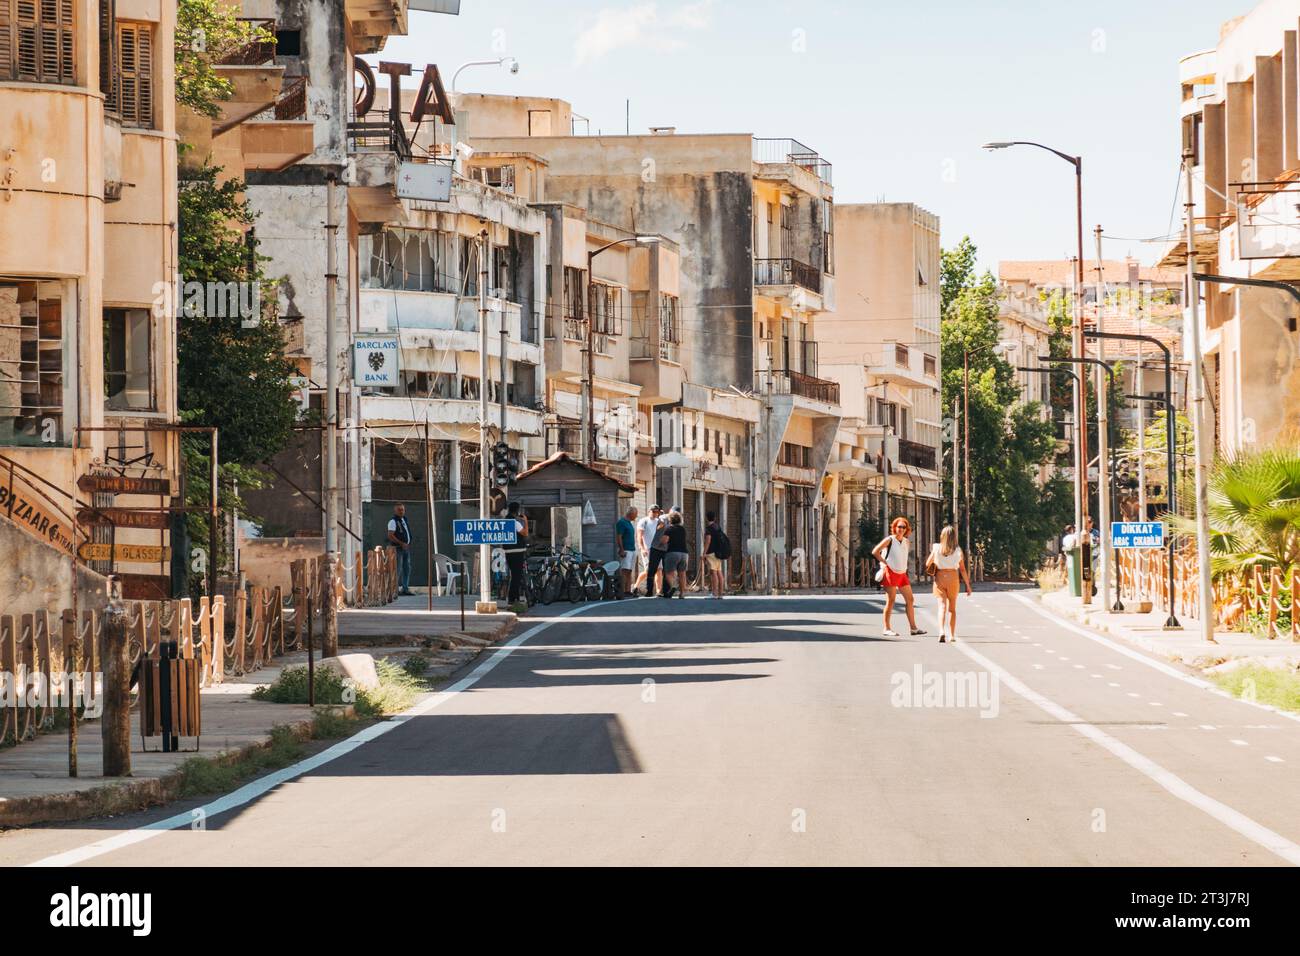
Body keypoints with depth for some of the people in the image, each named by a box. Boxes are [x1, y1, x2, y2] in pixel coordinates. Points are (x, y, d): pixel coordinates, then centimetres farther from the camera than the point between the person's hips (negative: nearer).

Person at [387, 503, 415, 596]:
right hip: (398, 548, -9)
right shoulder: (393, 521, -11)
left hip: (406, 547, 9)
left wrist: (408, 544, 13)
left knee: (407, 568, 10)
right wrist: (401, 544, -21)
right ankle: (395, 588, -8)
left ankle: (405, 588, 16)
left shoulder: (404, 520, 15)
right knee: (398, 569, -10)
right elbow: (390, 536, -19)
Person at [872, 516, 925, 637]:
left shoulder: (905, 541, 13)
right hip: (890, 573, -7)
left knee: (910, 600, 4)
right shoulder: (890, 540, -6)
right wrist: (885, 563, -9)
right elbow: (875, 552, -10)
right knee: (890, 601, -6)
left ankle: (913, 628, 6)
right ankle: (887, 628, -1)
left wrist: (904, 569, 15)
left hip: (902, 573, 7)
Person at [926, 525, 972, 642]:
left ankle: (942, 631, -29)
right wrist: (968, 585, 5)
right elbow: (963, 570, -2)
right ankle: (952, 635, 19)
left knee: (942, 606, -7)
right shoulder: (958, 551, -4)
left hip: (939, 577, -1)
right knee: (952, 608, 15)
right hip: (953, 578, 1)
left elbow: (927, 564, 3)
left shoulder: (936, 549, -4)